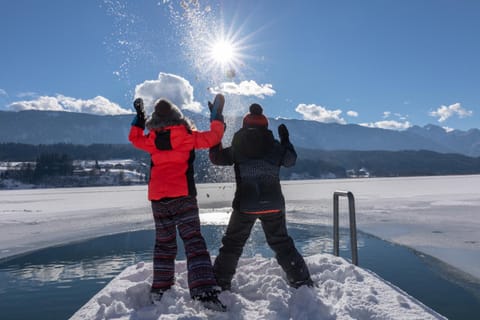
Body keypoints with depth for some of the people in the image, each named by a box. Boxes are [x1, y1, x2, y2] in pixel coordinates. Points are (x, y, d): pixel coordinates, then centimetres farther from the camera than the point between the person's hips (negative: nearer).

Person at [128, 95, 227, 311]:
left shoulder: (152, 140, 5)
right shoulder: (187, 136, -3)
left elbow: (134, 137, 24)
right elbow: (213, 137, 0)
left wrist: (139, 116, 35)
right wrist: (217, 117, 15)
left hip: (158, 198, 4)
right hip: (183, 196, -3)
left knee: (164, 244, 17)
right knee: (193, 241, -6)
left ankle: (160, 290, 21)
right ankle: (205, 291, -18)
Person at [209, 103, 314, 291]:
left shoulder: (237, 148, 0)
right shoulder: (275, 146, 2)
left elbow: (216, 158, 14)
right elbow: (291, 160, 17)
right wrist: (285, 140, 29)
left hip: (245, 206, -1)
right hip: (273, 205, 2)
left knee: (232, 244, 13)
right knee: (282, 243, 17)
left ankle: (219, 283, 15)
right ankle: (302, 281, 19)